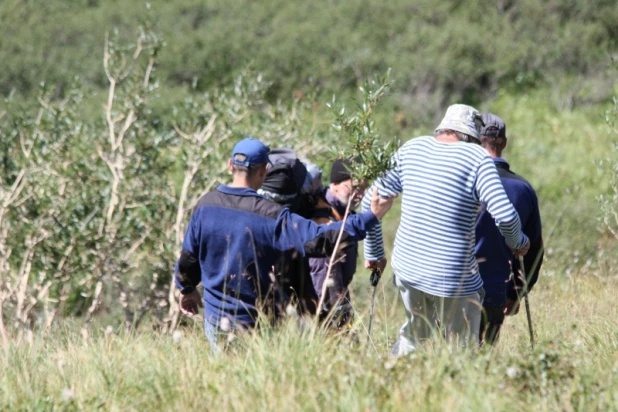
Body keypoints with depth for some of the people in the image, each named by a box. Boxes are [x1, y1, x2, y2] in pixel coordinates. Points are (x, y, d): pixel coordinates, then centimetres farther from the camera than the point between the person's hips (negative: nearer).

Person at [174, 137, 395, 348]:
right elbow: (320, 239, -24)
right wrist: (370, 217, -21)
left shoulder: (205, 205, -5)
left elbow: (188, 258, 4)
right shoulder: (271, 215, -18)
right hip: (255, 323, -3)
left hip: (215, 320, 3)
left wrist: (187, 289, 24)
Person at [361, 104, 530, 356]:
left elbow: (371, 201, 8)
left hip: (407, 267, 5)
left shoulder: (411, 149, 4)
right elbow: (505, 216, -18)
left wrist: (374, 253, 17)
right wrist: (517, 242, 3)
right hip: (454, 278, -5)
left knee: (415, 334, 27)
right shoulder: (477, 158, -11)